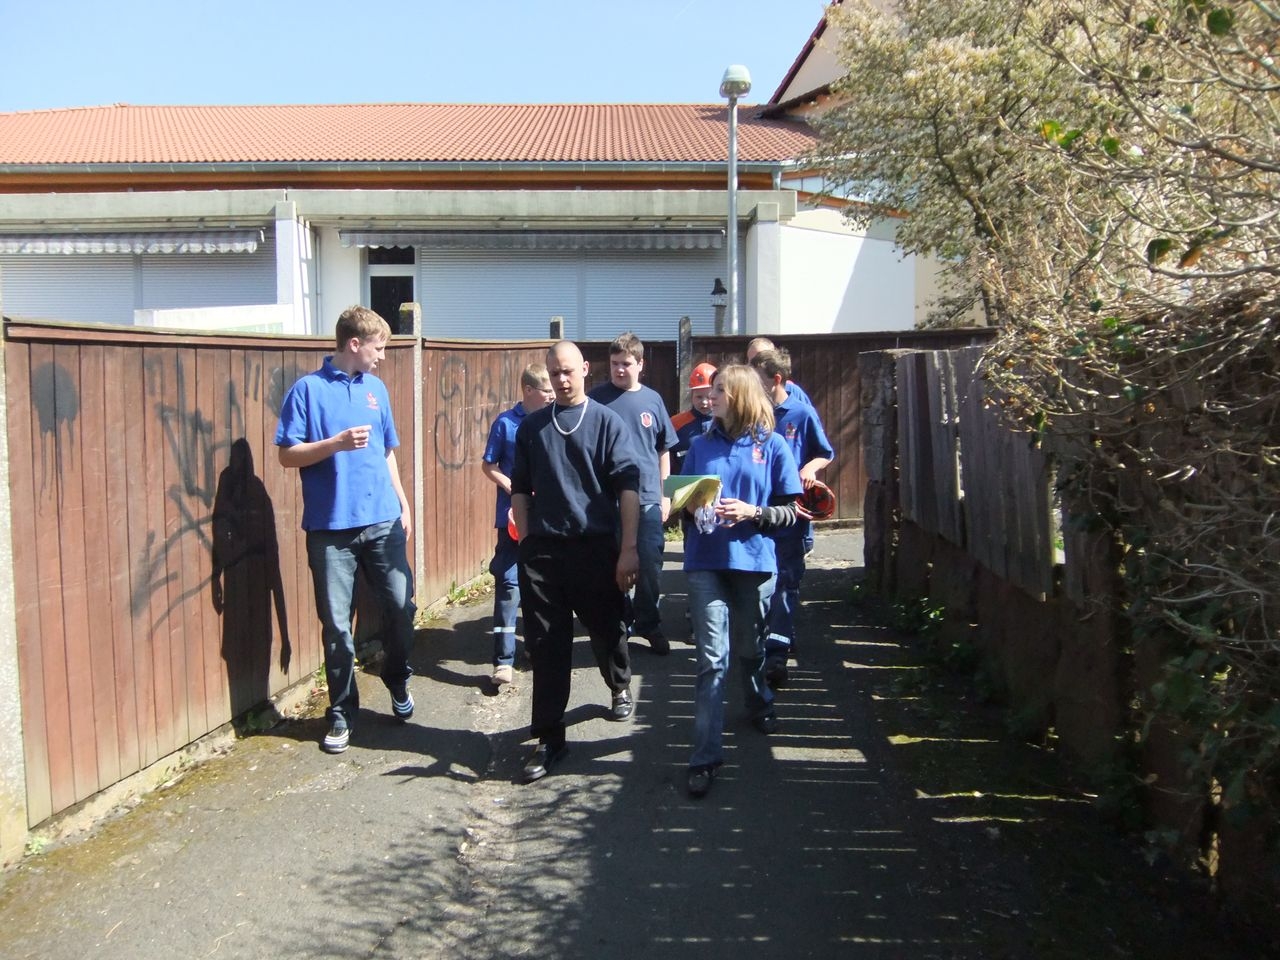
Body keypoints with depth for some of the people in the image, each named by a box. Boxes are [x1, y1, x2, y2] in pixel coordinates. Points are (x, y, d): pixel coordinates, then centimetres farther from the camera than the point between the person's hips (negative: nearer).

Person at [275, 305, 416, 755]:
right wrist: (337, 442, -19)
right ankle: (342, 712, 18)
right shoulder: (309, 389, -3)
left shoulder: (376, 389, 12)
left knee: (401, 605, 2)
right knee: (336, 624, 4)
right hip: (330, 526, -4)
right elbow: (288, 456, -6)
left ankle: (398, 680, 30)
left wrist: (403, 503, 16)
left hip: (383, 521, 4)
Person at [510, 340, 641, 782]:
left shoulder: (607, 421, 0)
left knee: (606, 629, 13)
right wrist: (526, 543, 6)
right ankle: (549, 737, 10)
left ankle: (620, 686, 45)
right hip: (542, 548, 2)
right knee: (546, 645, 1)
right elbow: (520, 488, 14)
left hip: (595, 546, -2)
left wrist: (628, 548, -12)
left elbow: (628, 485, -5)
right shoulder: (532, 426, 9)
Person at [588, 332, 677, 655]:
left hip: (648, 498, 1)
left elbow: (664, 450, 10)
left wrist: (665, 494, 8)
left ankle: (648, 624, 24)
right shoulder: (597, 398, -2)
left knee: (650, 566, 6)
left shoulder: (652, 400, 3)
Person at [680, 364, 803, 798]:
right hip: (706, 563, 1)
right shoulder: (701, 445, 6)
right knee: (712, 659, -5)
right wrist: (690, 507, -11)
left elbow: (790, 512, -2)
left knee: (750, 647, 19)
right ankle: (705, 756, -1)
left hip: (754, 562, 0)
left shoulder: (772, 445, -2)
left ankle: (759, 706, 49)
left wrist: (752, 511, -18)